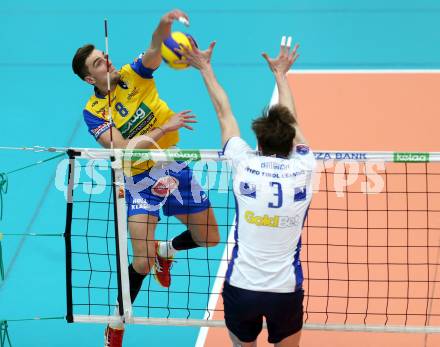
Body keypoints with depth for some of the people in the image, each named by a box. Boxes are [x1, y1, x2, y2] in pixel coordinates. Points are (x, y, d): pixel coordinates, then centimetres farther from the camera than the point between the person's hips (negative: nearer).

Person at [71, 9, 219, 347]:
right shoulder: (93, 113, -14)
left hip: (176, 167, 4)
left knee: (209, 238, 14)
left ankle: (165, 250, 46)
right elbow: (125, 148, -25)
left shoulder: (133, 75, -7)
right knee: (142, 262, -12)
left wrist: (164, 25, -47)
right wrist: (165, 128, -31)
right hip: (141, 182, -4)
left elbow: (156, 48, -26)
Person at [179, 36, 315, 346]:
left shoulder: (245, 165, -7)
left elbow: (224, 113, 9)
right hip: (286, 291, 0)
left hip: (241, 287, 0)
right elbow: (291, 121, 14)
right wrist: (280, 73, 31)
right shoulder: (303, 169, -5)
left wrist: (206, 68, 24)